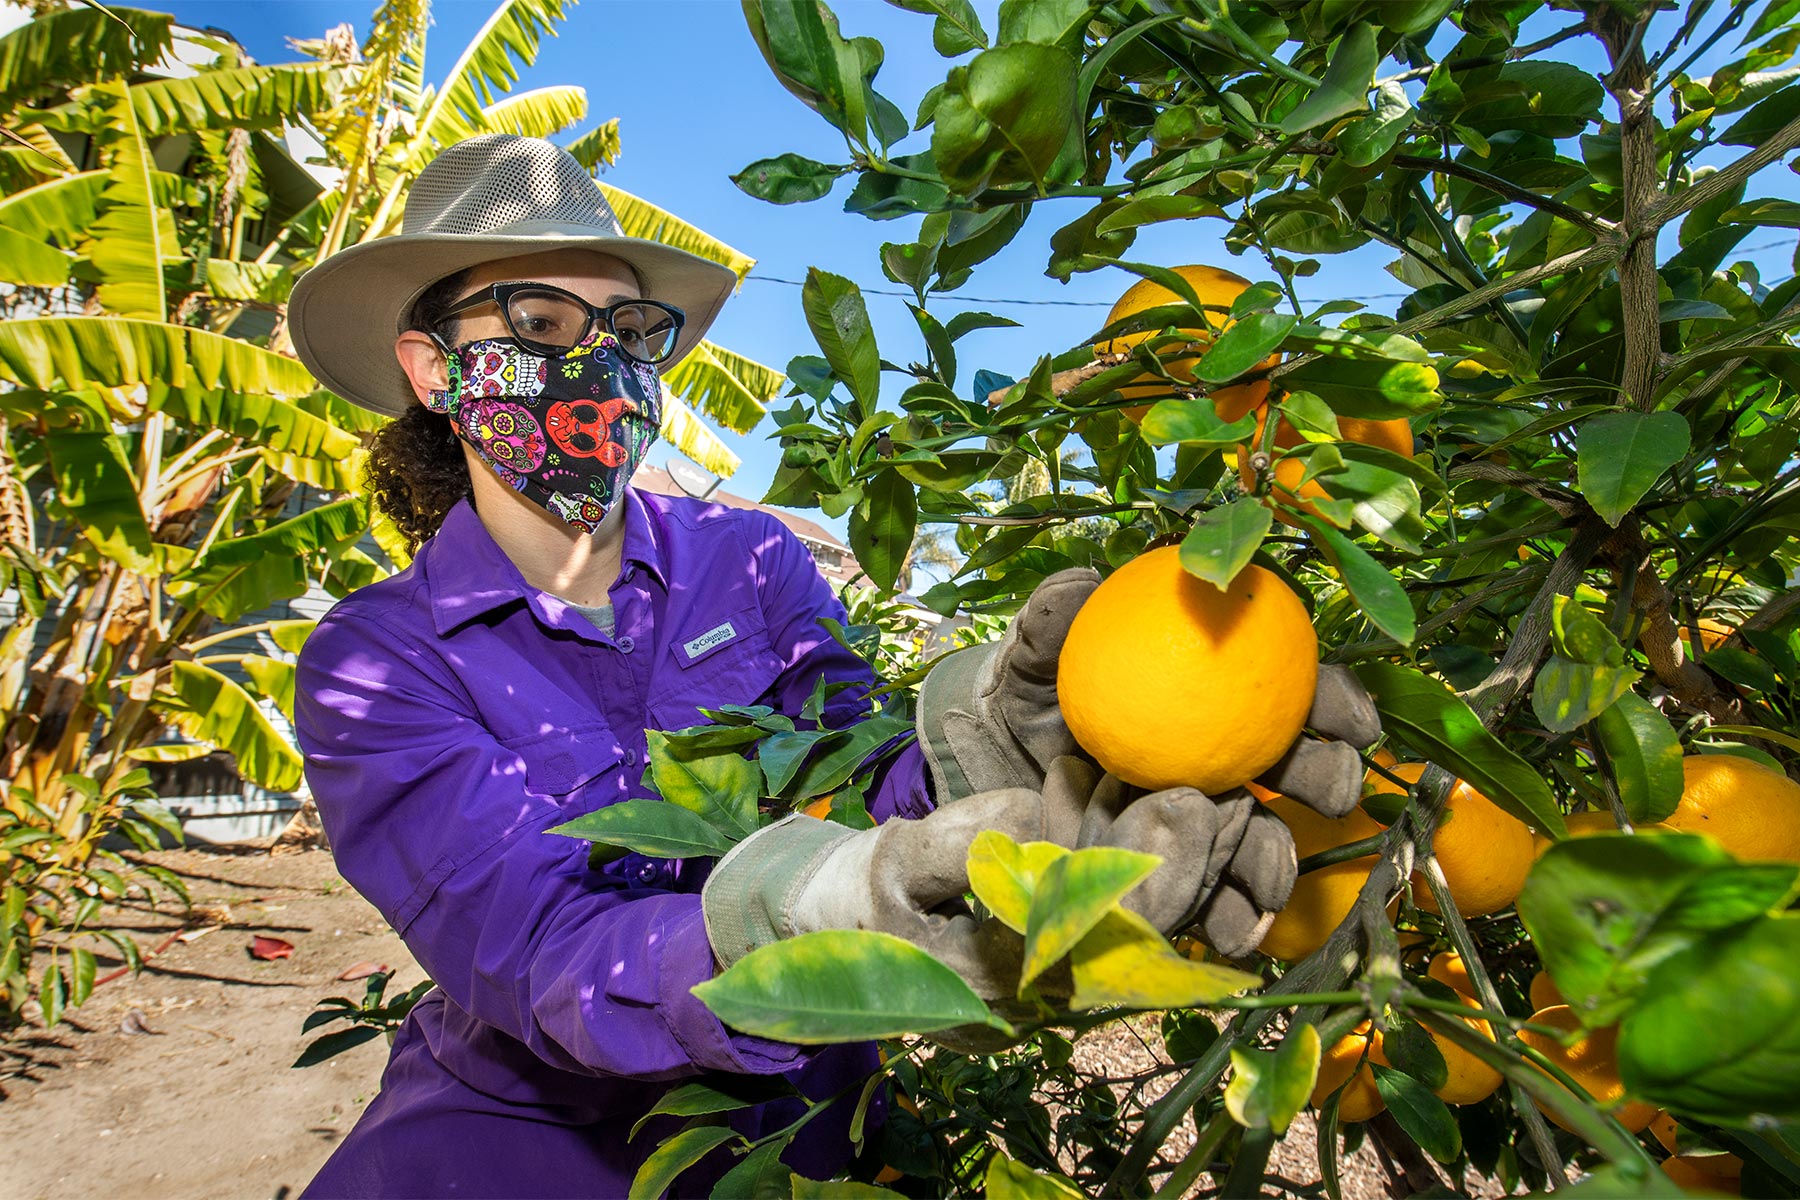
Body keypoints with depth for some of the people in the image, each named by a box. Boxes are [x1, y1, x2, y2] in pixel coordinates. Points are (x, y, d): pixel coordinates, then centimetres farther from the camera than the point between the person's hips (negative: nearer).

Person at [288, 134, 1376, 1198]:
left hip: (790, 1098, 2)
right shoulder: (370, 668, -12)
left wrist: (980, 764, -39)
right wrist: (804, 926, -43)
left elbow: (859, 781, -17)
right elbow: (539, 955, -24)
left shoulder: (751, 559, -5)